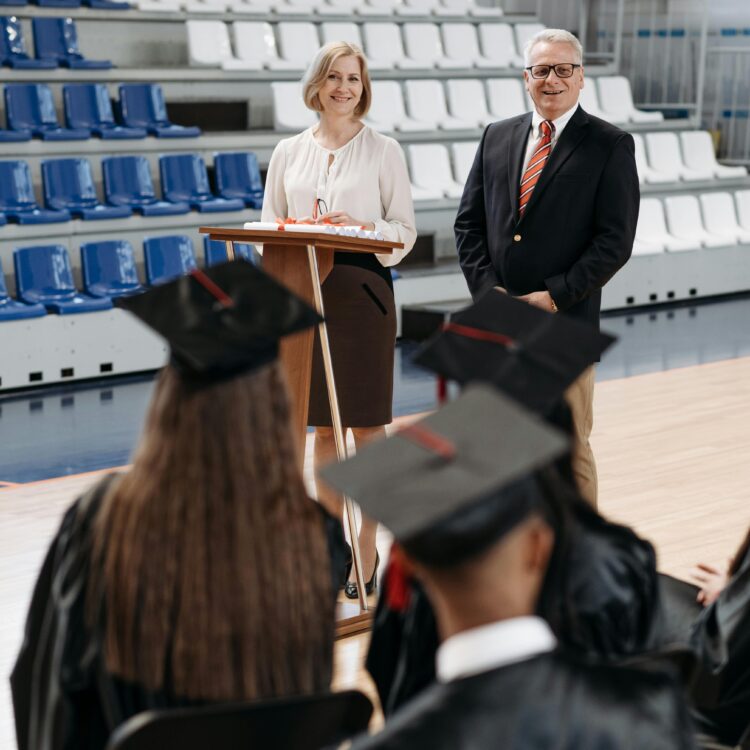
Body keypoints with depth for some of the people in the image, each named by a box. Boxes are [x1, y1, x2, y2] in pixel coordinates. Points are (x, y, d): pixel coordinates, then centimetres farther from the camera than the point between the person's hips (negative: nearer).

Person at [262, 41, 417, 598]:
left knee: (365, 426, 1)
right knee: (324, 426, 9)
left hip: (363, 291, -3)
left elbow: (405, 232, 0)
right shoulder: (289, 153, 10)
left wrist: (362, 228, -18)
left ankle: (366, 556, 8)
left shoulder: (383, 151, 1)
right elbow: (269, 227, 11)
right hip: (304, 290, 3)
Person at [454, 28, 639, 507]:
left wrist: (554, 296, -13)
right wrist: (488, 288, -3)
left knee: (570, 446, 2)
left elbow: (616, 239, -7)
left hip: (566, 322, -4)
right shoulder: (497, 137, 13)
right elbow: (469, 223, 11)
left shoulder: (611, 145, -1)